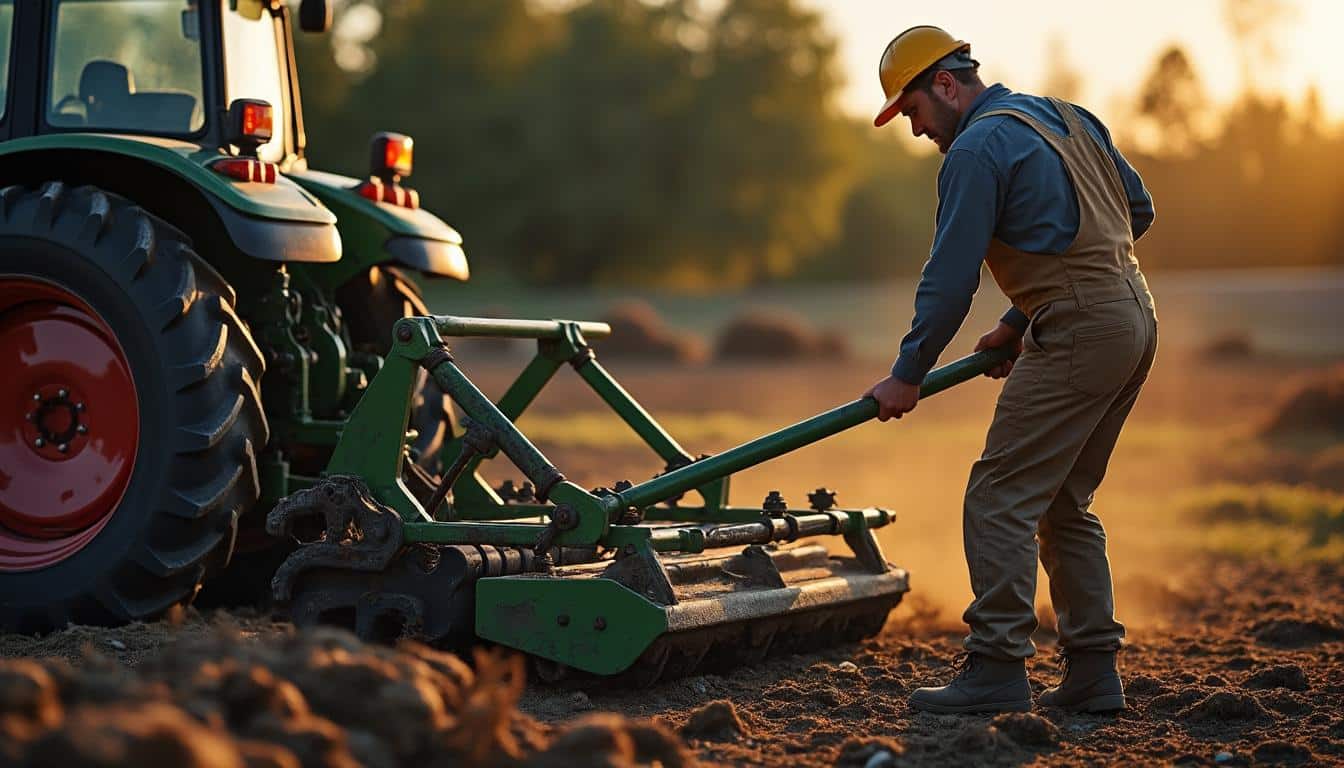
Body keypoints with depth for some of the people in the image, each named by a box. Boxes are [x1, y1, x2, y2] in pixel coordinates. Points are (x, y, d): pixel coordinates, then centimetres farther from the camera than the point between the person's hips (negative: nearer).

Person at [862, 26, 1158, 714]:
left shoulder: (977, 149, -9)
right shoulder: (1066, 116, 17)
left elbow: (950, 275, -12)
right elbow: (1138, 208, 21)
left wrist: (909, 373, -3)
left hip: (1080, 334, -10)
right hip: (1134, 318, 10)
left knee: (1000, 502, -7)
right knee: (1064, 504, 15)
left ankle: (996, 670, -9)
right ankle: (1091, 675, 15)